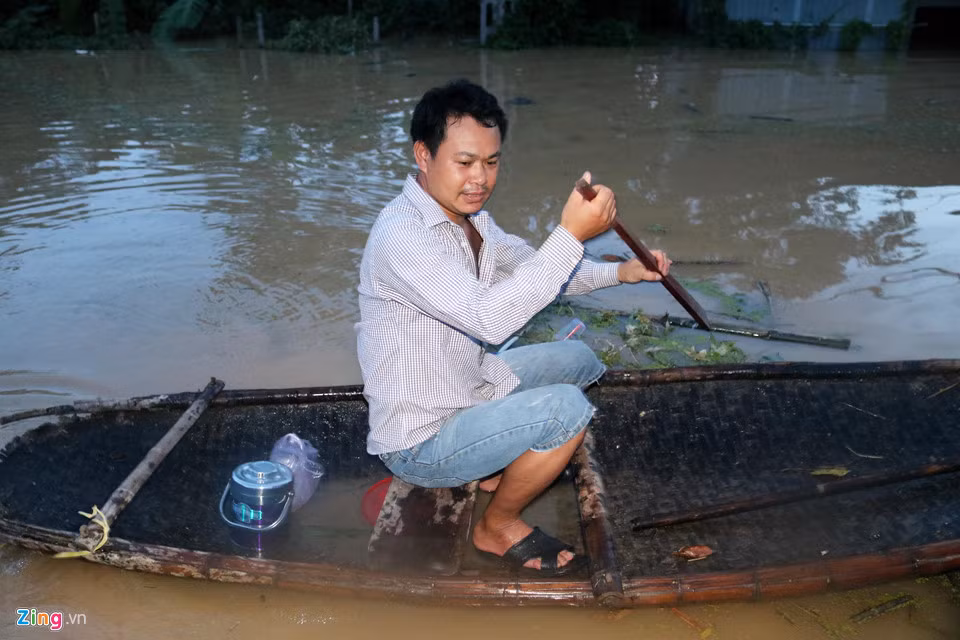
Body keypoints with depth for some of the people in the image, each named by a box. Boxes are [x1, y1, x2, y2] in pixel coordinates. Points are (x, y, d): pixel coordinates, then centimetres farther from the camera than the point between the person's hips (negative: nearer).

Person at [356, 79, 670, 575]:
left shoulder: (468, 216, 2)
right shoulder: (400, 236, -28)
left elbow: (532, 268, 14)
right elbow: (489, 318, -38)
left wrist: (618, 272, 1)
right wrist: (571, 233, -40)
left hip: (468, 389, 9)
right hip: (419, 443, -9)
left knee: (579, 359, 14)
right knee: (566, 408, -26)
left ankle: (494, 466, 19)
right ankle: (497, 528, 0)